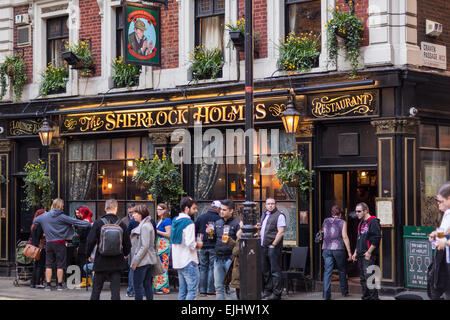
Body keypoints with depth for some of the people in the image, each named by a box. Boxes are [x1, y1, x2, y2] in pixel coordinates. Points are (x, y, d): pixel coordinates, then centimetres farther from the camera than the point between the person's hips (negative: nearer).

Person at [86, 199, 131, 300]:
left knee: (96, 289, 11)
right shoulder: (121, 225, -5)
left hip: (101, 261, -1)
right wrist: (124, 254, 21)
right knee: (115, 289, 4)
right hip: (117, 262, 1)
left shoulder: (98, 223, -9)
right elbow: (127, 244, 1)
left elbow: (91, 241, -9)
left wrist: (88, 254, 8)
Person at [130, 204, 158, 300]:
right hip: (149, 260, 10)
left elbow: (144, 246, -20)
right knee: (147, 285, 11)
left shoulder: (145, 226, -15)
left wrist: (135, 261, -17)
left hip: (142, 261, -10)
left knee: (137, 285, -5)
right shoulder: (147, 225, 14)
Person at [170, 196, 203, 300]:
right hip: (189, 262, -9)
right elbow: (190, 244, -22)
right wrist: (198, 245, -1)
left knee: (182, 290, 12)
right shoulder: (189, 223, -15)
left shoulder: (175, 221, 13)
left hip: (177, 262, 9)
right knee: (192, 290, -7)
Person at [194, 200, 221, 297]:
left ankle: (202, 290, 9)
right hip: (214, 246, -4)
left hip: (202, 246, 4)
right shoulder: (218, 219, -9)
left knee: (203, 268, 10)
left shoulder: (200, 217, 4)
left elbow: (195, 231, 8)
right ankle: (210, 290, 0)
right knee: (212, 268, 2)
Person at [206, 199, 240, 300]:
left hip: (230, 259, -6)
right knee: (218, 287, 10)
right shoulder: (217, 223, 13)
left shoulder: (236, 224, -6)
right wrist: (209, 233, 0)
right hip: (218, 259, 6)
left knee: (233, 288, -2)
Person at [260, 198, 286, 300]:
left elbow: (281, 232, -14)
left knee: (275, 271, -6)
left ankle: (276, 293, -3)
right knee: (265, 270, 12)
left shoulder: (279, 215, -7)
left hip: (273, 247, -8)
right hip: (263, 247, 8)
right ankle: (267, 291, 21)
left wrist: (273, 245, -15)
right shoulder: (265, 215, 19)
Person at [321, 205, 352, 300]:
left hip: (326, 249, 2)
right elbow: (345, 237, -6)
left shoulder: (325, 221, 10)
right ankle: (344, 291, 24)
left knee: (327, 271, 0)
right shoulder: (342, 222, -1)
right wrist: (349, 252, -5)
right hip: (338, 249, -2)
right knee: (342, 270, 14)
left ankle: (326, 294, -8)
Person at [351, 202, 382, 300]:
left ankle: (373, 297, -10)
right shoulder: (361, 223, 20)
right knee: (363, 278, 11)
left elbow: (377, 238, -17)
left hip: (369, 256, -9)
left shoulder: (373, 221, -10)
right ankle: (365, 297, 17)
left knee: (369, 277, -13)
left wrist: (369, 252, -18)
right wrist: (356, 252, 20)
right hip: (361, 255, 9)